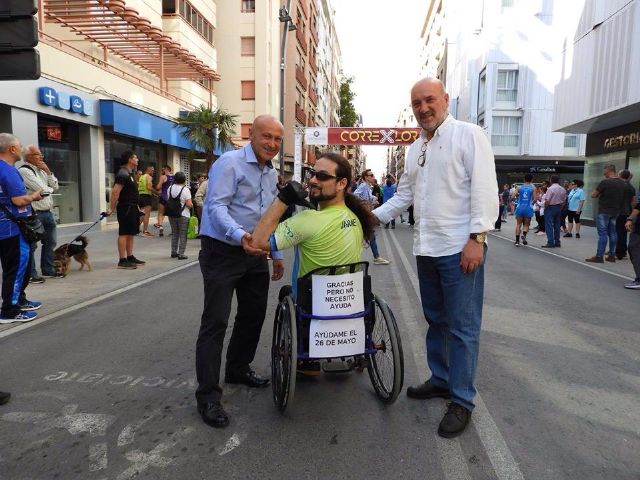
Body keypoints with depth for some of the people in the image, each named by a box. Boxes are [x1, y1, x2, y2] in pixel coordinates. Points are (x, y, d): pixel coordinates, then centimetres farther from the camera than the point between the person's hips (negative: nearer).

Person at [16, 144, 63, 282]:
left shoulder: (41, 170, 16)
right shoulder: (24, 170, -11)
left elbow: (55, 187, 12)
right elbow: (41, 189, -18)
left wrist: (48, 171, 0)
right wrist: (50, 189, 4)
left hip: (47, 212, 9)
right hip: (35, 214, -9)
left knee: (50, 242, 15)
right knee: (31, 245, -1)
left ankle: (48, 270, 27)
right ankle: (30, 274, 6)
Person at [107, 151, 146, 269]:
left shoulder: (129, 173, 17)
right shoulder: (123, 174, -14)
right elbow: (115, 192, -21)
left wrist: (137, 208, 23)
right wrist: (111, 208, -22)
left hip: (132, 208, 10)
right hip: (126, 208, -10)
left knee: (130, 234, 13)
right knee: (124, 234, -7)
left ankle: (130, 257, 20)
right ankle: (122, 261, -4)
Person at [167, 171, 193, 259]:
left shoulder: (170, 188, 3)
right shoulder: (185, 190, -15)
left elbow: (168, 200, 9)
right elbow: (189, 204, -18)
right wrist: (192, 206, 2)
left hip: (172, 215, 6)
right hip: (183, 215, -5)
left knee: (174, 233, 17)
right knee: (183, 235, 2)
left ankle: (173, 252, 21)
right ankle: (181, 254, -1)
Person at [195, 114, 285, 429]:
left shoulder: (272, 174, 14)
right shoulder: (230, 163, -12)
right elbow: (216, 206, -23)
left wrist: (276, 254, 19)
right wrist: (240, 235, -39)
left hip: (254, 253, 8)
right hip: (222, 251, -8)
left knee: (254, 313, 15)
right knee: (215, 321, -7)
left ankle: (238, 368, 36)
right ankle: (207, 395, 2)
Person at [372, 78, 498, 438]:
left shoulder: (469, 135, -4)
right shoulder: (415, 148, 17)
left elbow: (484, 189, -11)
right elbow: (404, 195, 21)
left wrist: (477, 237, -18)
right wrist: (373, 217, 11)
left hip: (460, 248, -7)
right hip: (427, 248, 8)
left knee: (463, 327, 0)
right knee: (435, 320, 18)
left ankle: (462, 402, 11)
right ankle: (441, 380, 34)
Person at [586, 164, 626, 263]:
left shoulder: (605, 182, -15)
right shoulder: (623, 183, 7)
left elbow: (593, 195, -11)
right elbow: (623, 197, 19)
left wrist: (599, 193, 10)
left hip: (604, 211, -6)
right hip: (616, 211, 7)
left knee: (602, 233, -6)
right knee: (612, 233, 11)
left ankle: (599, 256, -5)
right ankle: (612, 255, 16)